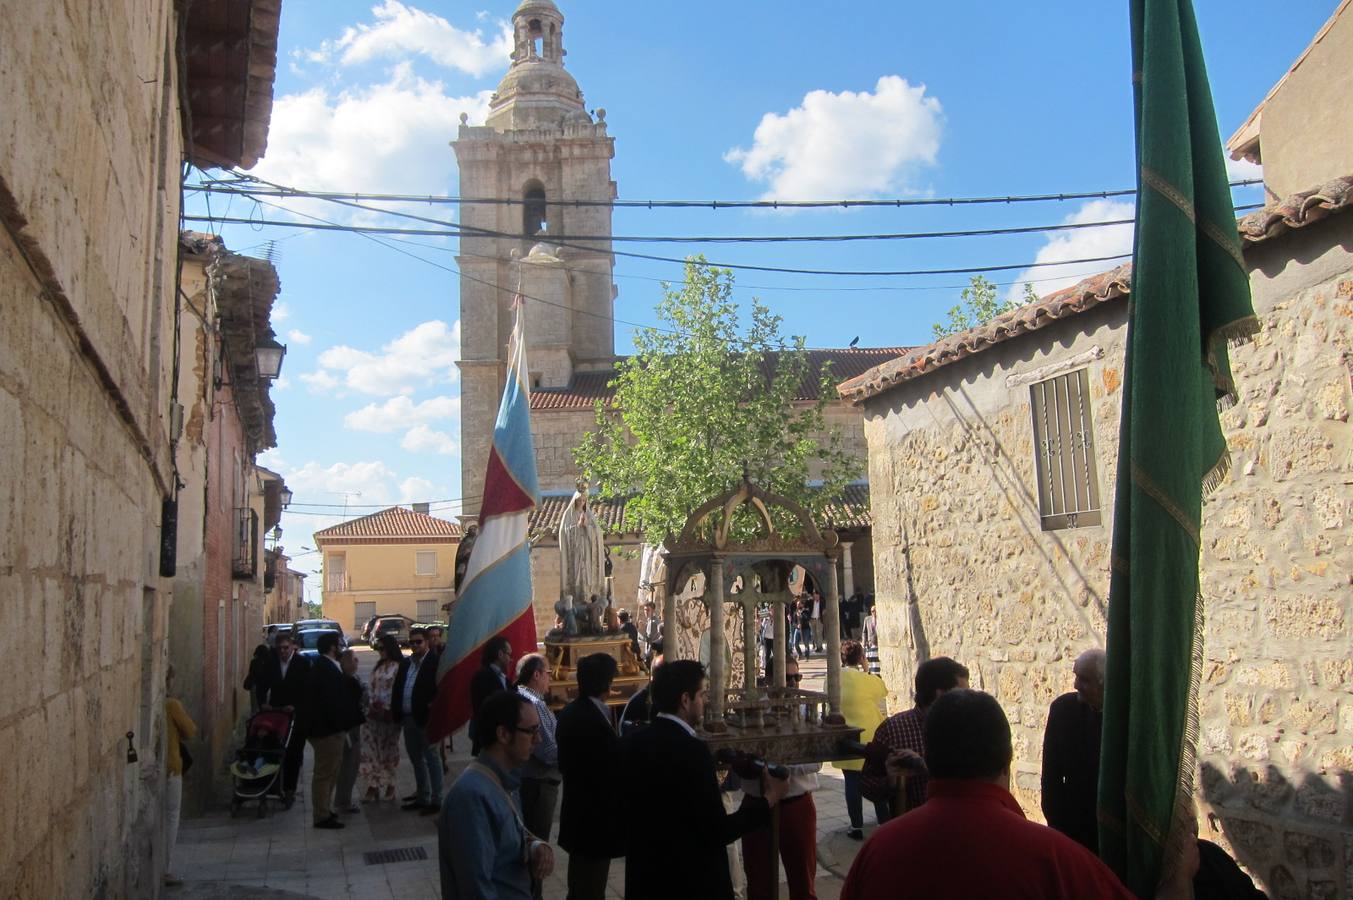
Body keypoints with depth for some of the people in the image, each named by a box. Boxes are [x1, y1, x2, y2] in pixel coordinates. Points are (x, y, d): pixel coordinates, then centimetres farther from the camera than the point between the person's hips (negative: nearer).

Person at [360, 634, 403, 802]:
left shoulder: (399, 667, -9)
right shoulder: (379, 666, 14)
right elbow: (371, 687, 14)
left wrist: (386, 708, -14)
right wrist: (371, 703, 1)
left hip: (389, 714, -6)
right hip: (373, 712, 6)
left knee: (388, 749, 5)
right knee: (370, 749, -1)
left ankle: (389, 784, 17)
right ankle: (373, 785, 2)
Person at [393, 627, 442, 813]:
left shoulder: (435, 662, -11)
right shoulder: (405, 663, 12)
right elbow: (397, 689, 13)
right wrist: (396, 714, 5)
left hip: (426, 719, -8)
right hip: (408, 718, 8)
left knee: (431, 758, 0)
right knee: (416, 759, 16)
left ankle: (435, 799, 6)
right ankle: (422, 796, 27)